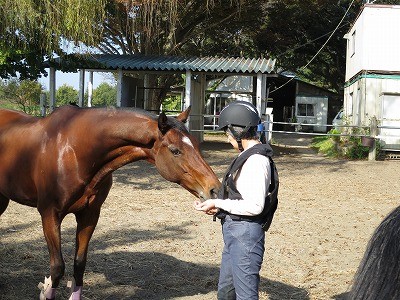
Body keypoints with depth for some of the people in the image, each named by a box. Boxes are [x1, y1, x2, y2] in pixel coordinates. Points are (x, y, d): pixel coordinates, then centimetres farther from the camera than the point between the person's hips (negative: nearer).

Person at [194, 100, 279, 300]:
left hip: (245, 232, -11)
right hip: (234, 231, 11)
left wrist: (218, 204, -18)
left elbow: (254, 206, -25)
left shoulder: (256, 160, -19)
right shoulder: (248, 156, 12)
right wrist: (219, 206, 5)